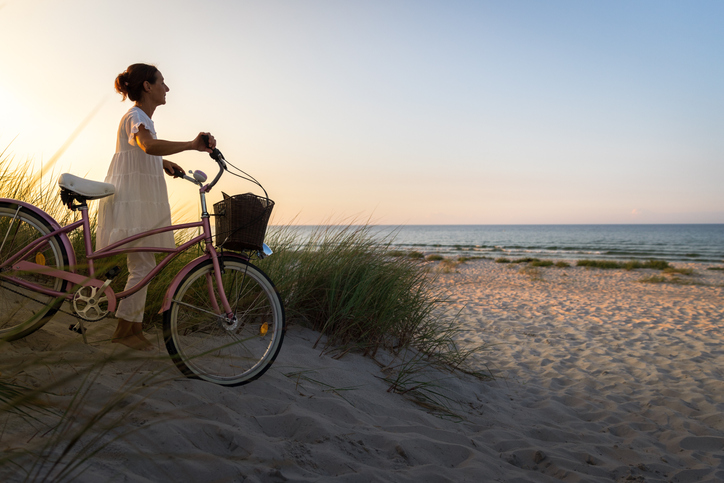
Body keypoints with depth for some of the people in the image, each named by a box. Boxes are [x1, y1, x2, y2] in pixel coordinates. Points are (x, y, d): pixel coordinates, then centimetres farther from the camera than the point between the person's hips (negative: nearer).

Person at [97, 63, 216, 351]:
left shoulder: (142, 117, 20)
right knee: (143, 265, -11)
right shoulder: (136, 116, -13)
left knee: (143, 266, 10)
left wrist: (164, 163, 23)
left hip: (141, 200, 10)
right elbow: (149, 145, -37)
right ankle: (123, 329, -1)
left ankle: (134, 329, 16)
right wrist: (191, 145, -50)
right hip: (130, 200, -10)